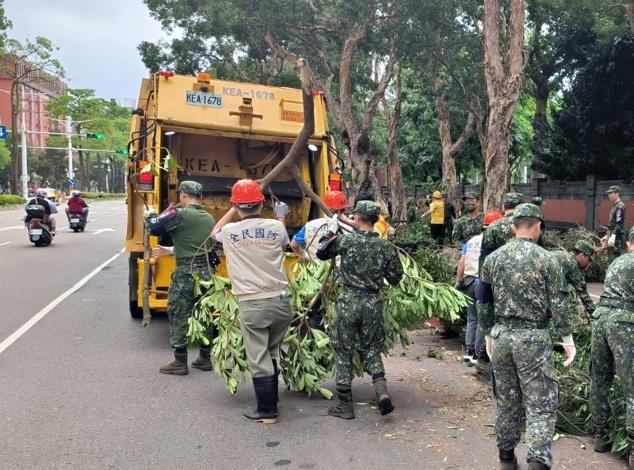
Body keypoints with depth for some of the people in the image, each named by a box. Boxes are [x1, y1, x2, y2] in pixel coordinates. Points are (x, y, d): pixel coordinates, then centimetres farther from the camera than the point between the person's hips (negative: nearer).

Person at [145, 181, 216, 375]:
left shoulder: (179, 214, -11)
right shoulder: (209, 218, 11)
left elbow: (154, 228, -11)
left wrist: (151, 215, 12)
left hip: (186, 273, -7)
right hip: (207, 271, 7)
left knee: (178, 315, 3)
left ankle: (180, 362, 8)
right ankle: (205, 359, 22)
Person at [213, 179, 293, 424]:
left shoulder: (231, 232, -4)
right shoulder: (275, 227, -1)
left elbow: (215, 231, 22)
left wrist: (234, 210, 23)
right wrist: (281, 216, 41)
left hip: (252, 304, -3)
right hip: (280, 301, 3)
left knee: (259, 359, 5)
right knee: (272, 353, 20)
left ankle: (267, 411, 13)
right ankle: (270, 400, 33)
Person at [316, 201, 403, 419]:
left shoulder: (345, 240, -7)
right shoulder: (385, 247, 0)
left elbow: (321, 253, 8)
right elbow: (395, 278, 7)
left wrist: (333, 236, 22)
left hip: (348, 303, -2)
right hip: (373, 304, 3)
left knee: (344, 352, 9)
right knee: (371, 349, 19)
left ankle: (345, 405, 14)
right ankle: (382, 391, -1)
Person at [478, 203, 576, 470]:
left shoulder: (493, 259, 4)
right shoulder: (546, 260, -7)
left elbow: (482, 301, 9)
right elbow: (558, 304, -7)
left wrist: (488, 334, 19)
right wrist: (568, 339, 1)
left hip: (501, 336, 4)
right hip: (534, 338, -4)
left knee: (505, 400, 16)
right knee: (541, 403, 3)